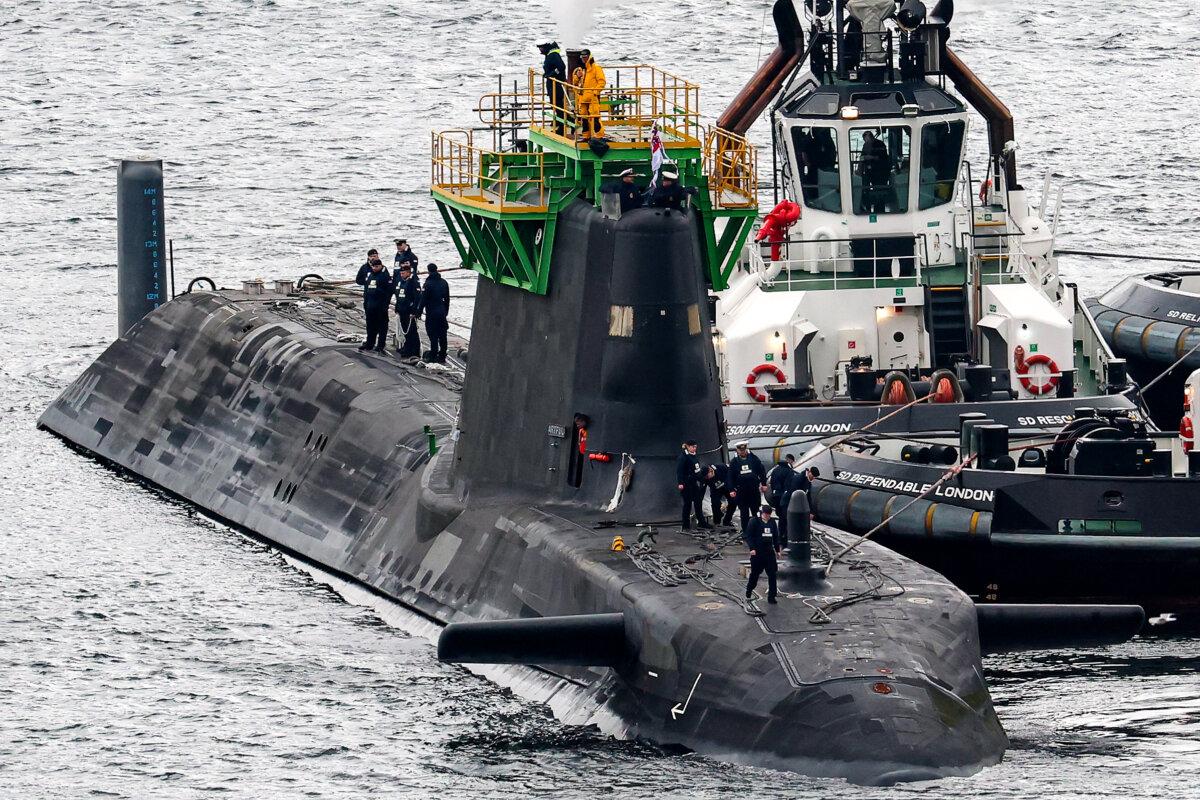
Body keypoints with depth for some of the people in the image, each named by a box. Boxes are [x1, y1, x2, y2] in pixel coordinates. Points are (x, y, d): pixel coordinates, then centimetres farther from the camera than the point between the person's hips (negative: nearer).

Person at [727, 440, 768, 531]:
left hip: (754, 489, 0)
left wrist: (763, 484, 3)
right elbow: (730, 476, 2)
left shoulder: (753, 458, 1)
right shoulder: (734, 461, 1)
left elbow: (762, 471, 6)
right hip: (741, 491, 0)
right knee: (744, 512, 5)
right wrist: (732, 490, -5)